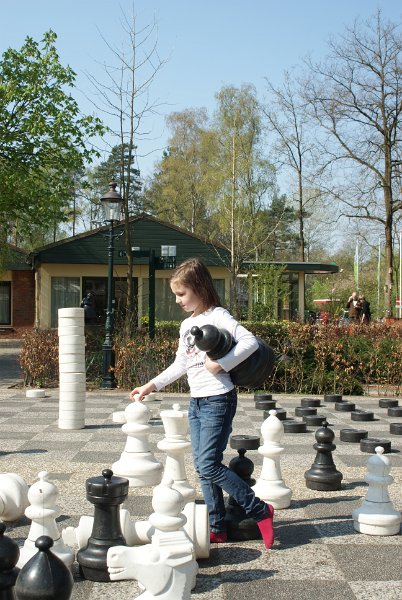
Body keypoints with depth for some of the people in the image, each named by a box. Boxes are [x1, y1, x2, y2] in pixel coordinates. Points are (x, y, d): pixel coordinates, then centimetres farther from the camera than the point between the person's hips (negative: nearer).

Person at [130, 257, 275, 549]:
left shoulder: (217, 315, -9)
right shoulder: (187, 325, 16)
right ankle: (217, 527, 17)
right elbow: (181, 364, 22)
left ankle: (260, 510, -1)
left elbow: (250, 341, -21)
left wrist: (221, 364, -24)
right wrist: (152, 385, 18)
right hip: (196, 401, 9)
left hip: (218, 399, -9)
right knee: (202, 467, 8)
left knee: (208, 465, -13)